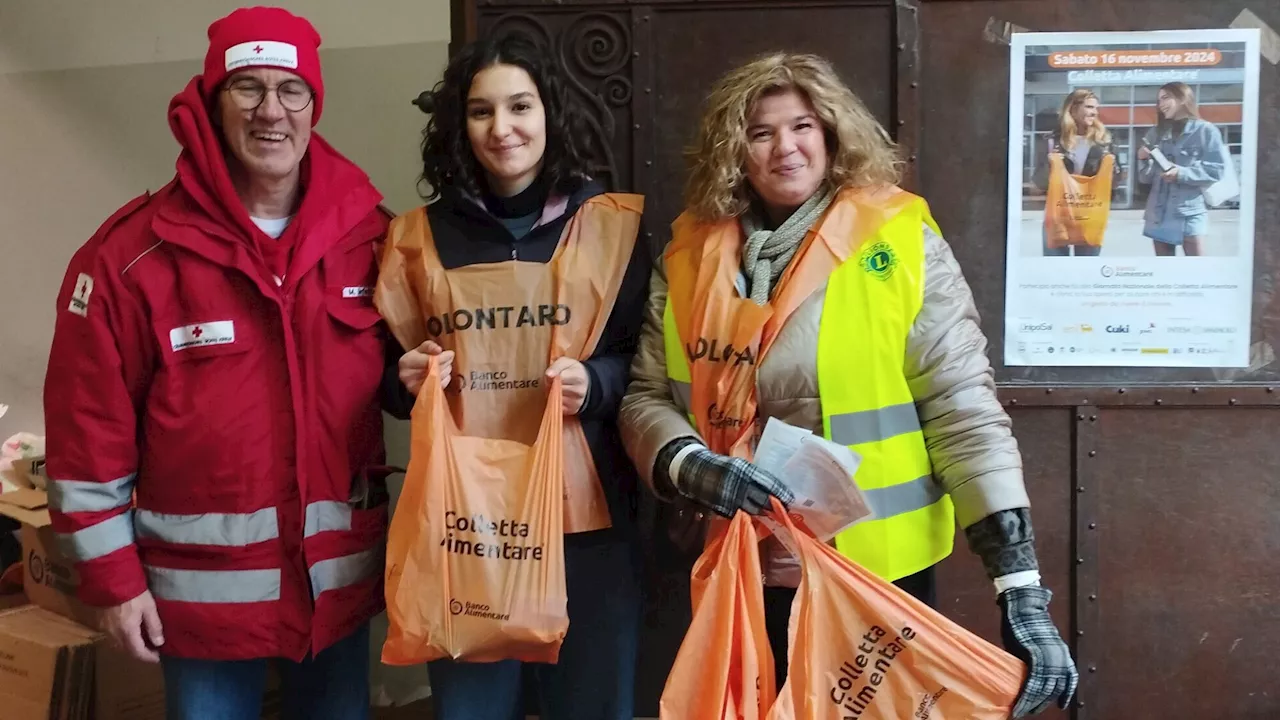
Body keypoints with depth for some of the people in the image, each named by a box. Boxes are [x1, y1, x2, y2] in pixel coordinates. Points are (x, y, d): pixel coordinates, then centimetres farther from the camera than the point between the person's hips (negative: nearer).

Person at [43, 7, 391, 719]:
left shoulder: (371, 236, -2)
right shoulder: (134, 253, -11)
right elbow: (90, 426, -7)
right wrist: (113, 575, -6)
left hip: (342, 574, 3)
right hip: (204, 583, -2)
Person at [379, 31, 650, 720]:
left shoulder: (611, 223, 4)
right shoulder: (418, 235, 8)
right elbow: (390, 371, 16)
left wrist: (594, 383, -13)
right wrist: (409, 379, -6)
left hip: (583, 510, -1)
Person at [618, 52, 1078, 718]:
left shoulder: (900, 241, -8)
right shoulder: (690, 255, 2)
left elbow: (965, 411, -10)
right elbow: (645, 398, 5)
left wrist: (1022, 590, -15)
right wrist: (692, 468, -17)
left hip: (879, 571, -2)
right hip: (741, 574, 3)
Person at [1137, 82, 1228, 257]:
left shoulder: (1205, 131, -1)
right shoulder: (1156, 133, 12)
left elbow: (1217, 170, -8)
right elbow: (1146, 178, 10)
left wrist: (1182, 173, -19)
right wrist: (1144, 160, -9)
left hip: (1190, 213, -5)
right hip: (1158, 213, 5)